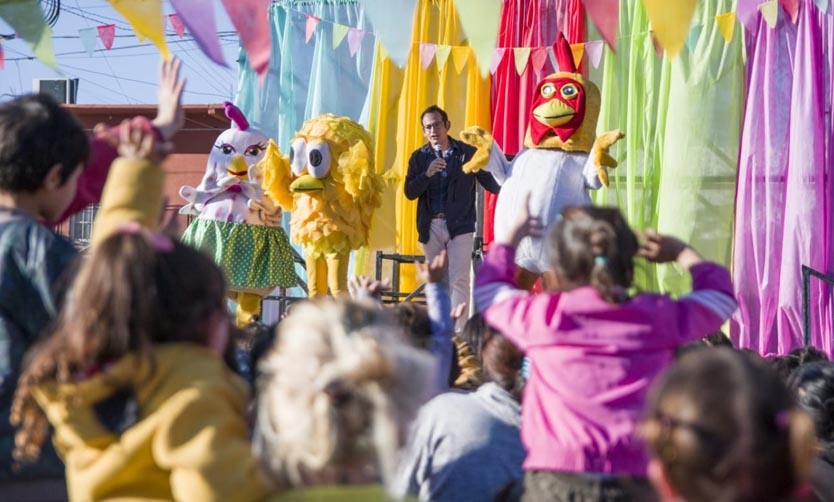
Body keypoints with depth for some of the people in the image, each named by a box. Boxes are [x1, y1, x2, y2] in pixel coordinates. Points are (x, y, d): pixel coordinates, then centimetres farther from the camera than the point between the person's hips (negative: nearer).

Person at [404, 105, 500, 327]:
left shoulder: (468, 152, -1)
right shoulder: (419, 157, 6)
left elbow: (490, 182, -4)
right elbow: (410, 192, -2)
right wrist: (427, 174, -18)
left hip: (460, 225, -3)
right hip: (431, 226, 3)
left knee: (459, 281, -9)